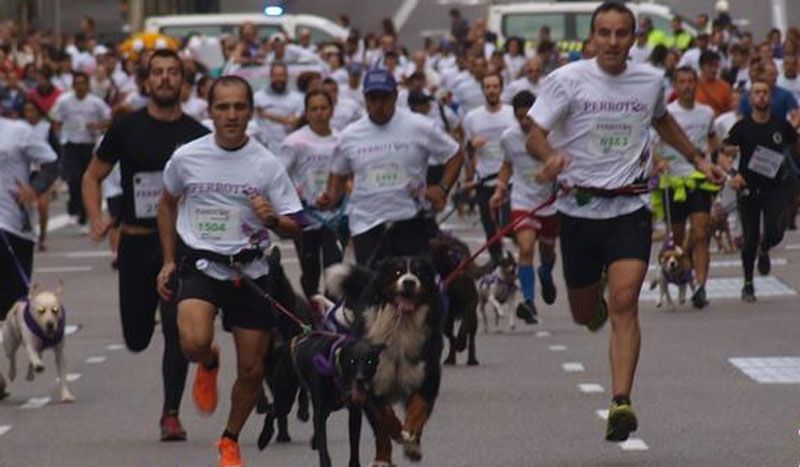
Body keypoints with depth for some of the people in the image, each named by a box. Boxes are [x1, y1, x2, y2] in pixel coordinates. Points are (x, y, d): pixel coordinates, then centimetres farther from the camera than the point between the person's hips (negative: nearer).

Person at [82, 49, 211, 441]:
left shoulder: (198, 136, 4)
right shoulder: (126, 129, 2)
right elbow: (93, 177, 8)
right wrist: (96, 220, -7)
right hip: (136, 241, 1)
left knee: (178, 329, -13)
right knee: (136, 339, 7)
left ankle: (171, 413, -3)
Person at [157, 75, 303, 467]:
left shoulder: (266, 164, -5)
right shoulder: (187, 158, -3)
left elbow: (293, 228, -1)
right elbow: (167, 203, 16)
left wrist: (273, 219, -24)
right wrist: (169, 260, 13)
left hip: (250, 269, 1)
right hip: (201, 265, -1)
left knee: (252, 369, 4)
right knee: (195, 343, -27)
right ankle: (209, 364, 11)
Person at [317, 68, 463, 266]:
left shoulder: (419, 127, -4)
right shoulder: (349, 136, 4)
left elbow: (454, 155, 4)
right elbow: (339, 175, 18)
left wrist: (442, 188, -11)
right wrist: (331, 197, -2)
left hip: (411, 223, -1)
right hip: (366, 226, 1)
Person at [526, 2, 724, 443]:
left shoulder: (650, 81, 5)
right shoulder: (567, 80, -6)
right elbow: (535, 135, -9)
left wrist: (698, 159, 22)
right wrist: (551, 156, -31)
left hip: (629, 209, 0)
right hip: (579, 208, 0)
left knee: (624, 303, -17)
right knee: (584, 313, 12)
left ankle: (621, 403, -22)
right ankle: (597, 304, 52)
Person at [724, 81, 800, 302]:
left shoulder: (782, 126, 2)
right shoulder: (742, 127, -2)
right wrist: (733, 175, -20)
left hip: (776, 187, 0)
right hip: (748, 189, 0)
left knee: (775, 231, -17)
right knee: (751, 238, 0)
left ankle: (764, 251, 21)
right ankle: (748, 283, 18)